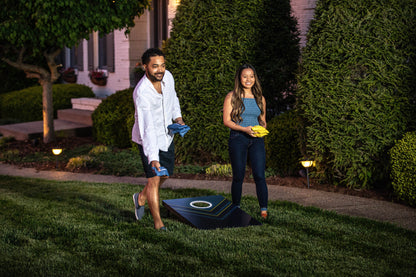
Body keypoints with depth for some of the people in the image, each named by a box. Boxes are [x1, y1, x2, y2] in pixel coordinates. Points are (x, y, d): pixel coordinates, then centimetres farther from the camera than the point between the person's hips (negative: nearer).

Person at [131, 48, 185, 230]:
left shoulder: (167, 76, -10)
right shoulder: (142, 93, -32)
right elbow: (147, 129, -37)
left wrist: (178, 117, 0)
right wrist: (153, 158, -43)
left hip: (166, 136, 7)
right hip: (149, 139, -7)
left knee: (165, 174, 17)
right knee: (154, 179, -8)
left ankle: (141, 198, 42)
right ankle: (158, 221, 7)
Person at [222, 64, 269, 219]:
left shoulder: (260, 98, 14)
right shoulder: (232, 97, 3)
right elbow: (226, 120, -3)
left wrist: (262, 129, -2)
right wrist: (244, 129, -15)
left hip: (256, 139, 2)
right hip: (238, 138, -2)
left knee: (260, 176, -8)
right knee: (238, 176, 2)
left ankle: (264, 211, -6)